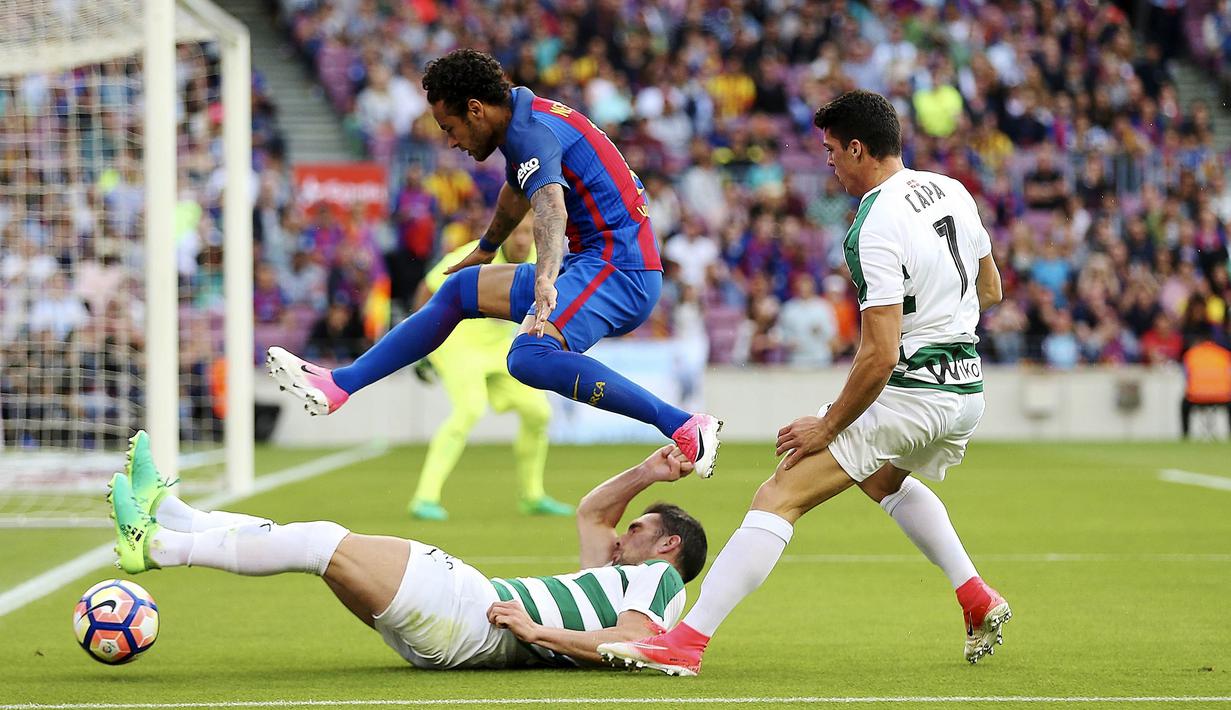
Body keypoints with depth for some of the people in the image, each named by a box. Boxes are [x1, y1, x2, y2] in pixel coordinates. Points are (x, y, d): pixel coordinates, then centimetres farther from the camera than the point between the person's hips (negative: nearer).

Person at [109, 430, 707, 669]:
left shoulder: (659, 577, 3)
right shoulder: (613, 578, 30)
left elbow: (631, 642, -18)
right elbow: (591, 512, 44)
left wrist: (538, 632, -21)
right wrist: (646, 474, 31)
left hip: (474, 611, -9)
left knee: (321, 542, -15)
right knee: (311, 542, 7)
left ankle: (158, 545, -11)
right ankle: (162, 510, 8)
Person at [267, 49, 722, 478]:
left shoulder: (534, 132, -17)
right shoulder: (523, 119, 15)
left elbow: (551, 207, -37)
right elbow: (518, 192, 36)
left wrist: (545, 281, -54)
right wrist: (486, 249, 52)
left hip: (618, 267, -11)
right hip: (591, 261, 11)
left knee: (530, 357, -34)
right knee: (461, 289, 18)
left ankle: (684, 428, -35)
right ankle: (340, 385, 20)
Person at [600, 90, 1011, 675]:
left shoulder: (875, 228, -20)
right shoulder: (952, 191, 6)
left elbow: (879, 357, -23)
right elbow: (991, 290, 19)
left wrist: (828, 426, -13)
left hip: (910, 392, -9)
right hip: (968, 388, 9)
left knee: (779, 495, -11)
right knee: (885, 479, 37)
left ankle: (688, 640, -18)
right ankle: (978, 601, 34)